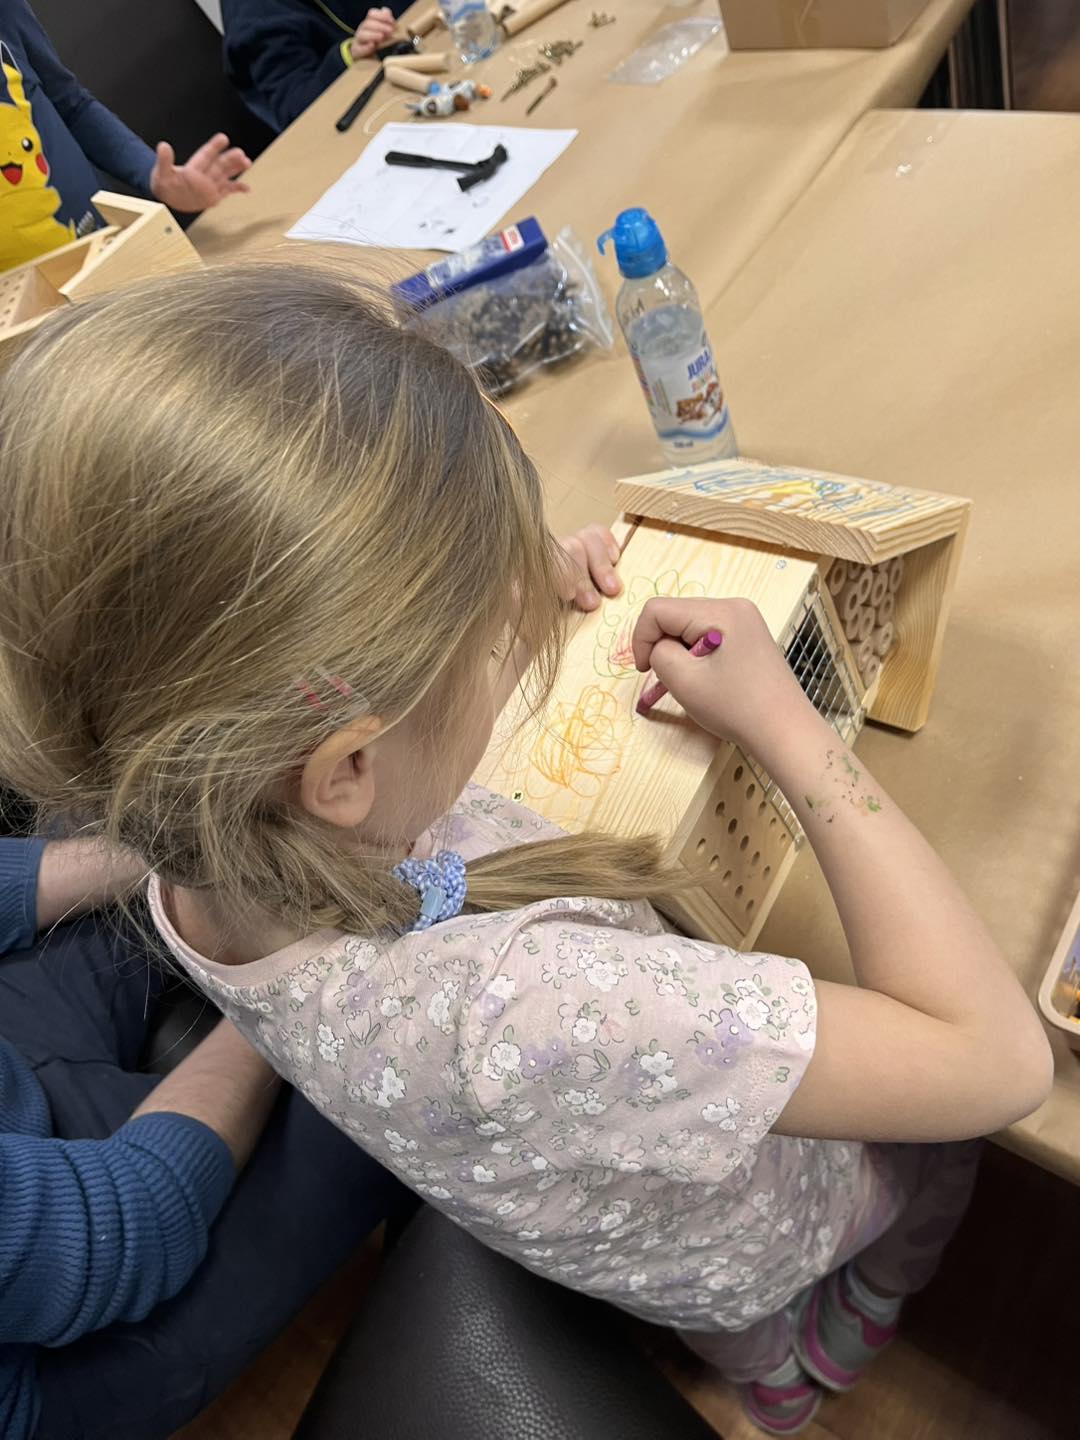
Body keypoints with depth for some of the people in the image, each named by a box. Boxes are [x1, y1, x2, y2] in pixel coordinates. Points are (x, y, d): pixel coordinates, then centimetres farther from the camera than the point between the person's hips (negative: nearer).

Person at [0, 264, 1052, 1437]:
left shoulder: (203, 873, -27)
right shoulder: (504, 1013, -52)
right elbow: (998, 1057, -41)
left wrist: (516, 581, -16)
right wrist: (784, 720, -36)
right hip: (750, 1239, -4)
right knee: (939, 1135, 29)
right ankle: (839, 1339, 55)